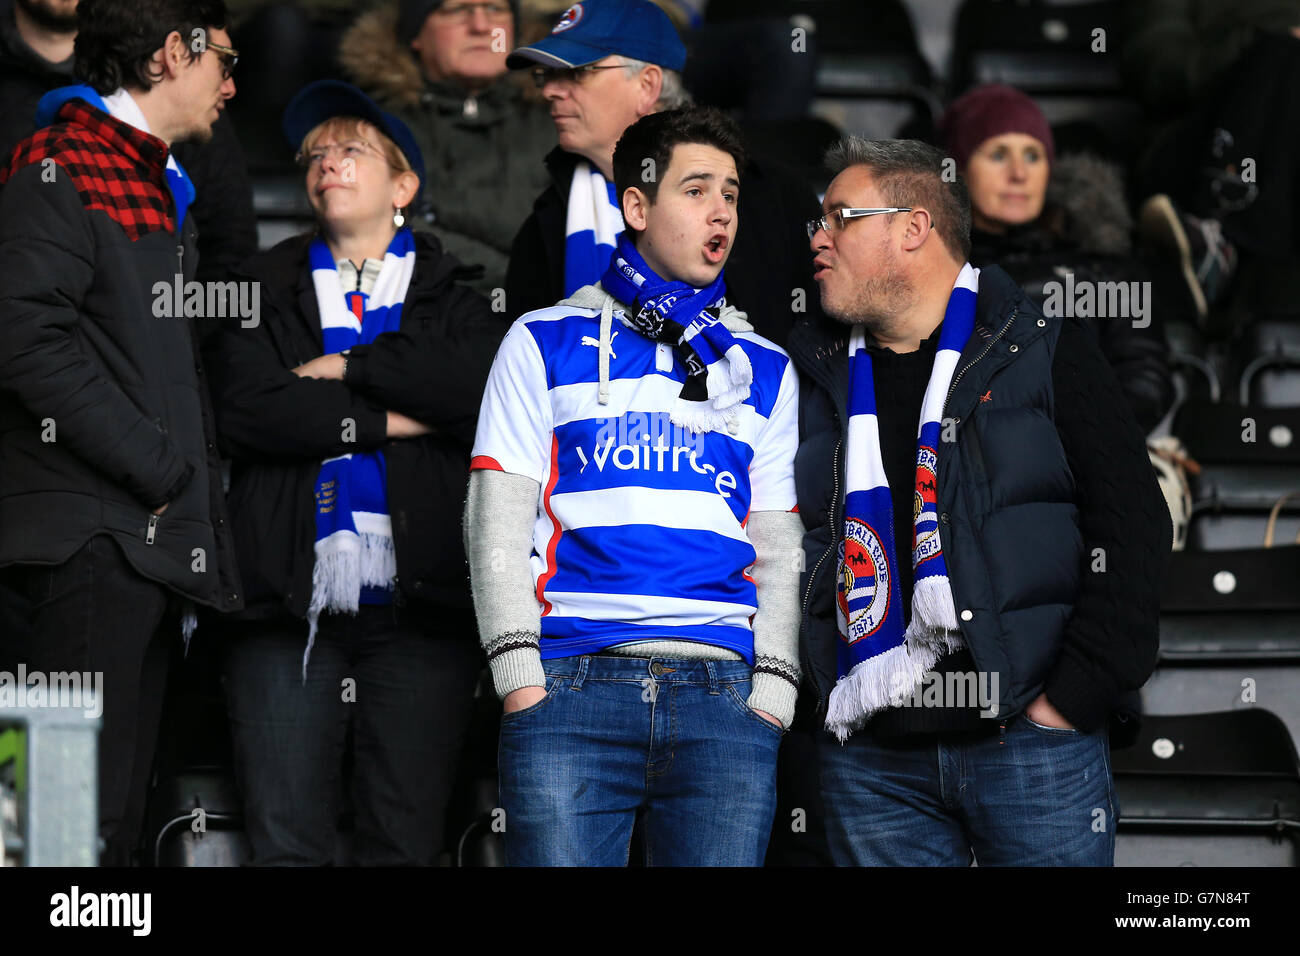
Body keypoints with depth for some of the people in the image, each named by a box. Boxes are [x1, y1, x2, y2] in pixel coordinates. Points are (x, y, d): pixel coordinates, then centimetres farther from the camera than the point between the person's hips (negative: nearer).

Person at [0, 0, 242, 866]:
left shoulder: (162, 191, 24)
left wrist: (198, 490, 15)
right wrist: (154, 464, -15)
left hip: (158, 535, 10)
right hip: (96, 533, -9)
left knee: (118, 817, 8)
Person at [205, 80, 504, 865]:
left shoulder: (453, 295, 15)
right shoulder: (266, 290, 16)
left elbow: (484, 387, -8)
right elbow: (246, 412, -2)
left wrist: (346, 367, -4)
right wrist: (395, 419, -5)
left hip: (419, 603, 0)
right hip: (290, 600, 0)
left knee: (409, 844, -2)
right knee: (286, 844, -5)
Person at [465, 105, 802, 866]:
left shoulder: (764, 369, 19)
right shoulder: (547, 343, 12)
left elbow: (779, 547, 16)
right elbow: (499, 518, 6)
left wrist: (773, 690, 3)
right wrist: (521, 678, -5)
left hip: (725, 693, 2)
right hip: (574, 684, -2)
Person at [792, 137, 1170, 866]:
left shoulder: (1045, 354, 2)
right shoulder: (820, 376, 13)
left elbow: (1132, 525, -3)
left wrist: (1073, 698, -10)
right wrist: (831, 696, 5)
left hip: (1032, 743, -3)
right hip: (873, 760, 3)